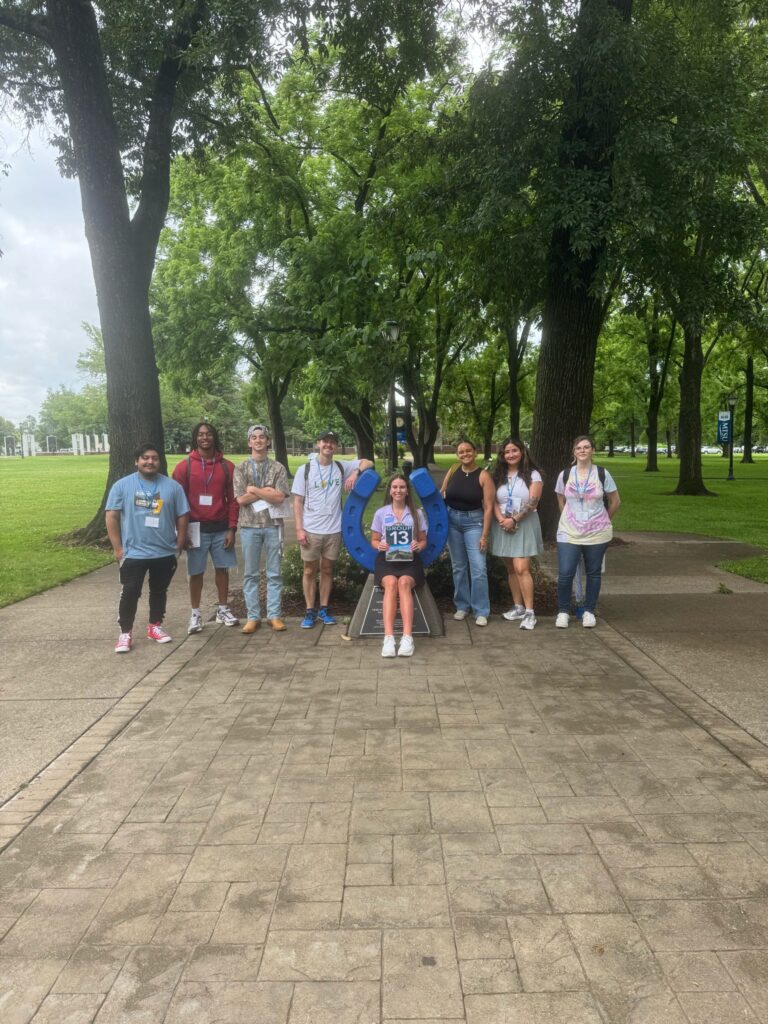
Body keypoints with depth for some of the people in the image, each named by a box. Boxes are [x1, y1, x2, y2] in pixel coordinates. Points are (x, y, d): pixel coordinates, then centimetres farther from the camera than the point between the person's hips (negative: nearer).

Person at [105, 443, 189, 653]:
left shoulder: (172, 486, 0)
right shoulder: (122, 485, -4)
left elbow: (182, 517, 5)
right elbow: (112, 517, -4)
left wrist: (179, 546, 3)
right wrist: (118, 548, -7)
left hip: (165, 553, 2)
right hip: (133, 553, -2)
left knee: (159, 591, 15)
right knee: (130, 593, 1)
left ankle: (155, 626, 30)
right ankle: (125, 633, 12)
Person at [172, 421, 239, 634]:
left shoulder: (227, 466, 2)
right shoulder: (184, 466, -3)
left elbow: (233, 499, 3)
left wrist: (232, 528, -3)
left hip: (221, 528, 2)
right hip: (196, 528, -2)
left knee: (222, 568, 9)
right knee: (196, 572, 5)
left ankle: (223, 609, 22)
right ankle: (195, 614, 15)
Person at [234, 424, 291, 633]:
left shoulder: (278, 468, 4)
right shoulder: (241, 469, 5)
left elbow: (280, 497, -7)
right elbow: (241, 499, -5)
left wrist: (254, 490, -7)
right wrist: (267, 492, -7)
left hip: (273, 525, 0)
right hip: (249, 526, 0)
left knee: (274, 573, 5)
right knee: (250, 573, 5)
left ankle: (274, 615, 12)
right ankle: (253, 617, 13)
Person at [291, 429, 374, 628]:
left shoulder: (342, 468, 4)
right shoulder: (305, 469, -2)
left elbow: (368, 463, 8)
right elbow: (297, 502, -2)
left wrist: (356, 472, -13)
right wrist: (299, 529, -10)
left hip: (333, 530, 2)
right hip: (310, 530, -2)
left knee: (327, 570, 11)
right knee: (310, 571, 6)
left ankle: (323, 609, 22)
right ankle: (310, 611, 16)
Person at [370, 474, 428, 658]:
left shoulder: (416, 513, 10)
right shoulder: (380, 513, 10)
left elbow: (423, 540, 13)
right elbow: (374, 540, 13)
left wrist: (419, 545, -11)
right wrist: (379, 545, -11)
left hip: (409, 560, 0)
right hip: (387, 559, 0)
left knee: (404, 582, -33)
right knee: (391, 583, -33)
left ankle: (407, 637, -41)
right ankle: (388, 638, -42)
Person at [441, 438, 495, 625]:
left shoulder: (483, 475, -10)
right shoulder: (453, 470, 1)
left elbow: (488, 507, -11)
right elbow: (441, 493, 13)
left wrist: (484, 535, -14)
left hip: (474, 522, -4)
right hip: (452, 520, 4)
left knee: (478, 568, -8)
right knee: (458, 567, 11)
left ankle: (481, 611, 2)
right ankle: (462, 606, 23)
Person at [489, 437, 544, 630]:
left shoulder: (532, 474, -1)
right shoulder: (498, 475, 10)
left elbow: (532, 502, -10)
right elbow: (493, 501, 3)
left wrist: (514, 520, -17)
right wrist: (501, 519, -13)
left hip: (524, 525, -4)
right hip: (503, 526, 4)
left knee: (521, 568, -14)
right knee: (511, 569, 8)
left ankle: (529, 612, -10)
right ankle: (518, 607, 18)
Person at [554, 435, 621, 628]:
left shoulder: (602, 474, -3)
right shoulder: (565, 474, 1)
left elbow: (615, 501, 8)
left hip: (597, 533, 0)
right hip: (569, 533, 0)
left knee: (593, 573, 7)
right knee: (565, 574, -7)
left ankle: (589, 612, 21)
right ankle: (563, 612, 9)